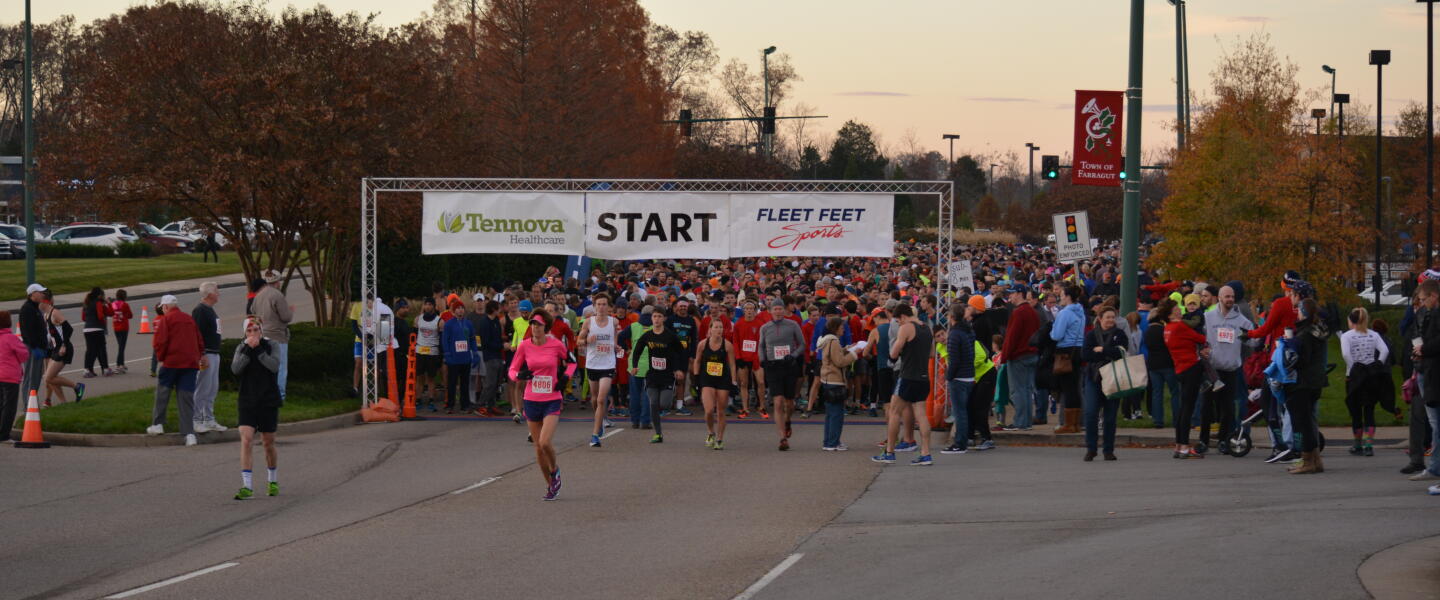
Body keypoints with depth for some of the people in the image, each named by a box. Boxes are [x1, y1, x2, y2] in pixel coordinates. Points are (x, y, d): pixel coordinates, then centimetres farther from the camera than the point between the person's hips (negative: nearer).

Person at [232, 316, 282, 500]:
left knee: (268, 443, 9)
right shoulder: (241, 348, 3)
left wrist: (258, 349, -21)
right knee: (246, 440, -14)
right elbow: (235, 369, -13)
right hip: (247, 402, 0)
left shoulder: (270, 346, -1)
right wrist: (248, 348, -20)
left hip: (269, 402, 0)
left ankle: (272, 481, 32)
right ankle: (247, 486, -16)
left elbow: (274, 366, -18)